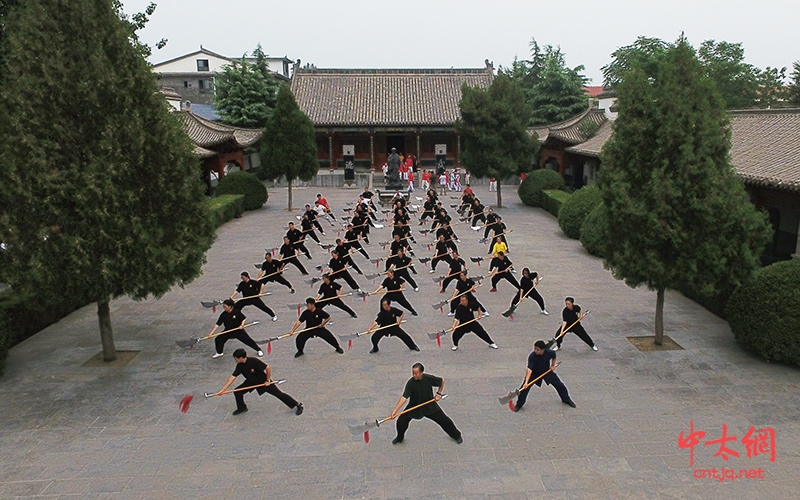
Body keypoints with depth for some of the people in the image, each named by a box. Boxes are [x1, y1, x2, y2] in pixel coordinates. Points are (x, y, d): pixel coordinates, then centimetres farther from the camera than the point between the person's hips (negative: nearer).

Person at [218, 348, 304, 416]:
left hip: (263, 381, -6)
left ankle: (298, 405, 1)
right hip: (251, 382, 6)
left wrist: (268, 380, -19)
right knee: (237, 392, -4)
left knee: (278, 393, -8)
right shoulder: (239, 366, -14)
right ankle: (242, 408, 23)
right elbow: (232, 377, -11)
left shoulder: (254, 361, -32)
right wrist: (223, 389, -16)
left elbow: (268, 368, -28)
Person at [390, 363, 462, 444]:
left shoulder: (428, 378, -23)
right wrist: (395, 410, -39)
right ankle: (400, 437, 25)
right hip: (414, 406, 0)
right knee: (401, 421, -7)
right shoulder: (410, 383, -25)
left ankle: (456, 435, 31)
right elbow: (404, 397, -30)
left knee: (444, 420, 4)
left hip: (430, 405, 0)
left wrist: (438, 394, -6)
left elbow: (442, 381, -5)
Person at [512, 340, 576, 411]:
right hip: (534, 373, -2)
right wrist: (526, 382, -47)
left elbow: (554, 357, 1)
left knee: (560, 385, 8)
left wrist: (553, 365, -2)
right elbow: (529, 369, -39)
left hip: (547, 372, 2)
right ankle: (519, 404, 5)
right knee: (524, 387, -15)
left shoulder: (549, 352, -27)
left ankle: (566, 400, 37)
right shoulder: (532, 356, -34)